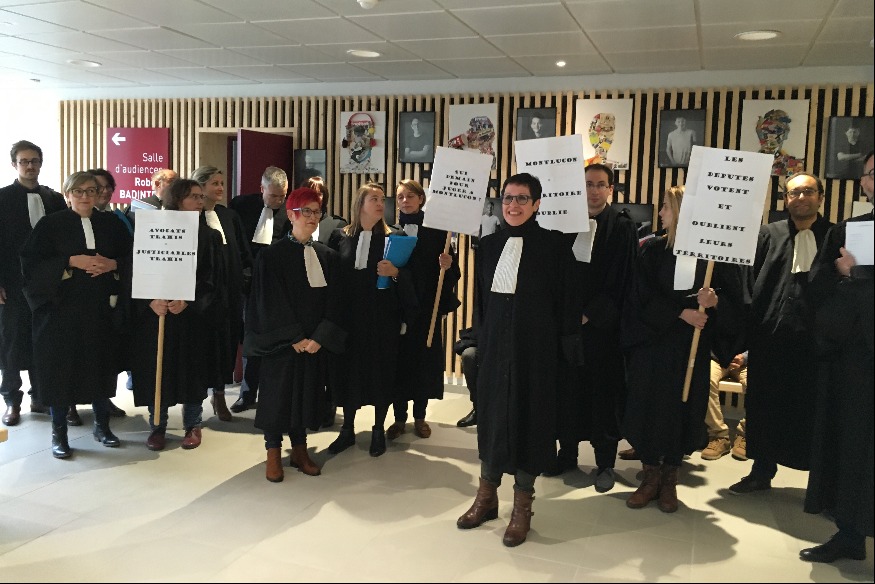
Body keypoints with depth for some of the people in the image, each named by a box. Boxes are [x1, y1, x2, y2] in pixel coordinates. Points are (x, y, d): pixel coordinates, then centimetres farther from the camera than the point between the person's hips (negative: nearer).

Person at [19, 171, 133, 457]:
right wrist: (71, 261, -18)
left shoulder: (110, 224, 9)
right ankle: (58, 431, 12)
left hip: (101, 308, 3)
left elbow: (131, 257, 8)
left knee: (101, 364, 7)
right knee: (61, 366, 0)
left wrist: (112, 264, -11)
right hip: (61, 306, -3)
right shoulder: (51, 224, 0)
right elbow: (32, 262, -8)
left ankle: (101, 423, 22)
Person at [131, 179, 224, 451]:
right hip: (155, 314, 0)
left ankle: (192, 426, 22)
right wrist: (151, 301, -17)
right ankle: (157, 427, 20)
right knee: (157, 370, 4)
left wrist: (188, 301, -17)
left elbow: (211, 281, -3)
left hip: (194, 316, 0)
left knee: (193, 370, 6)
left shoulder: (209, 237, 1)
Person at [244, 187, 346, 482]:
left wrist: (320, 337, -10)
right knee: (277, 393, 5)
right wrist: (294, 338, -14)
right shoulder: (272, 255, -6)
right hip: (281, 343, -3)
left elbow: (334, 301, 1)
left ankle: (300, 450, 25)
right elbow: (270, 303, -11)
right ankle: (273, 454, 18)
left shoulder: (328, 256, 5)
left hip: (316, 343, 4)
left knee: (307, 392, 10)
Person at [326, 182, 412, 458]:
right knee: (347, 369, 7)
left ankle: (379, 430, 22)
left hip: (382, 316, -1)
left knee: (380, 370, 6)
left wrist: (395, 272, -24)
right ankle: (347, 429, 23)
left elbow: (409, 276, -2)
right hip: (348, 314, 2)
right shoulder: (340, 236, 4)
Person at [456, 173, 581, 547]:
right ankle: (487, 495, 28)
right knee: (490, 413, 10)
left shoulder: (554, 246, -6)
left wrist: (568, 350, -8)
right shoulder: (488, 246, 7)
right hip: (495, 343, 4)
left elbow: (567, 302, -6)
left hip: (536, 346, -4)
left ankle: (522, 505, 20)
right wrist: (480, 341, 9)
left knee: (529, 416, 4)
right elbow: (480, 301, 12)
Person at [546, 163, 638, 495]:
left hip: (603, 325, -4)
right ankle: (567, 453, 22)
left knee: (603, 391, 3)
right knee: (568, 388, 8)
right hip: (567, 320, 4)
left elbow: (621, 281, -10)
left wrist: (591, 314, -14)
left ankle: (605, 463, 14)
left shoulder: (622, 228, -3)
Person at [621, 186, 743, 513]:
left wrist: (714, 301, -22)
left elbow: (733, 299, -1)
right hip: (651, 344, 1)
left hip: (692, 349, -1)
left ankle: (669, 480, 20)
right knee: (647, 409, 3)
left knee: (682, 409, 5)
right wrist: (681, 313, -16)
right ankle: (651, 476, 18)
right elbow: (644, 298, -5)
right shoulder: (653, 250, 2)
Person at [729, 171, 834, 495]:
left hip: (815, 340, -1)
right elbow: (749, 283, 1)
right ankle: (762, 471, 28)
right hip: (770, 338, 2)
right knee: (765, 407, 11)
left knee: (813, 410, 6)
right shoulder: (768, 235, 8)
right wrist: (749, 329, -10)